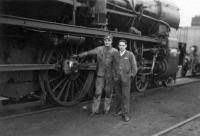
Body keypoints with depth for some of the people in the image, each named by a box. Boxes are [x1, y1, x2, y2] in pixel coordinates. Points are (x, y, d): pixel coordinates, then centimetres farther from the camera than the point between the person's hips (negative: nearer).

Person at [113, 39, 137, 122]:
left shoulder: (130, 54, -3)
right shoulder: (116, 55, 8)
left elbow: (134, 66, 1)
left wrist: (132, 75, 0)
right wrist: (114, 75, 10)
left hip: (126, 78, -4)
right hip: (117, 78, 4)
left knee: (125, 96, -6)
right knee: (118, 95, 9)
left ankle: (126, 114, -3)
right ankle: (119, 110, 24)